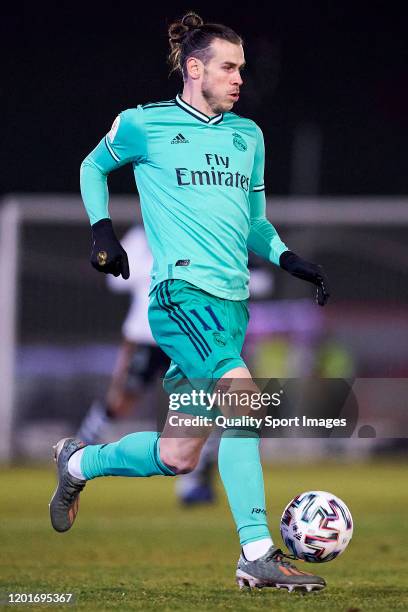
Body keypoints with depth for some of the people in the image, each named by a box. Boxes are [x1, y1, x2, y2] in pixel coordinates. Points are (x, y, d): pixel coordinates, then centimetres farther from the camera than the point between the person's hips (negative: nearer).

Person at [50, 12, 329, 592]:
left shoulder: (249, 135, 17)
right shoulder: (144, 125, 2)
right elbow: (93, 167, 20)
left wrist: (288, 258, 8)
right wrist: (102, 229, 6)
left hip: (232, 302, 7)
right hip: (182, 293, -7)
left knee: (176, 456, 6)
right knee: (243, 397, -27)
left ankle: (78, 463, 34)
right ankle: (258, 555, -26)